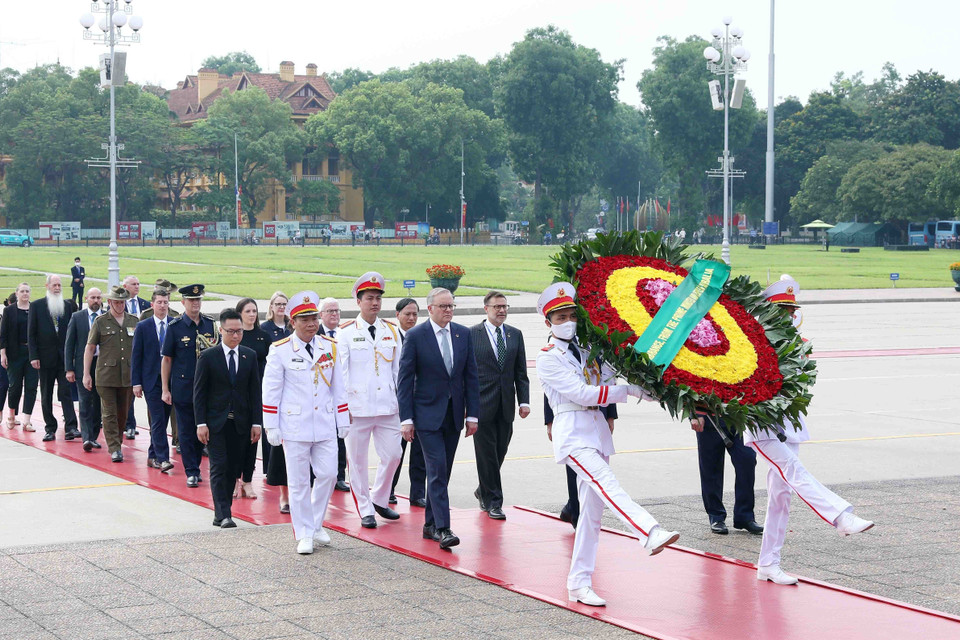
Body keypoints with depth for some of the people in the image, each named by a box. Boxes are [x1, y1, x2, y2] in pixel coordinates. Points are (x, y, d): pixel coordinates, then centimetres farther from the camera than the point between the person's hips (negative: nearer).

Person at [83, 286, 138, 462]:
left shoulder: (134, 322, 10)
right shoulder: (100, 322, 2)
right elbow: (90, 348, 4)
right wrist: (86, 374, -1)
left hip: (128, 375, 3)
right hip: (106, 375, -3)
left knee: (123, 413, 8)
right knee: (109, 413, -5)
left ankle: (116, 444, 22)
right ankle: (114, 449, -4)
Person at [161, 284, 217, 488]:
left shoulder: (210, 324, 5)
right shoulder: (175, 327, -3)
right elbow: (167, 359, -1)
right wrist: (165, 390, -3)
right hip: (183, 388, -3)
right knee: (186, 431, 1)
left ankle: (195, 465, 23)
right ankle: (191, 472, 7)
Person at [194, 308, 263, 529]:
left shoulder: (250, 356, 7)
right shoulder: (207, 357, -2)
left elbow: (255, 391, 8)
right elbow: (199, 392, -2)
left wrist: (256, 422, 2)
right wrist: (201, 423, -9)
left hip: (240, 423, 3)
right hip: (216, 422, -3)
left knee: (233, 469, 5)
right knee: (219, 467, -8)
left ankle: (222, 512, 13)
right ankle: (223, 514, -10)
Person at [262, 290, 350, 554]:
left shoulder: (330, 347, 7)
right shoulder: (280, 351, -4)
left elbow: (338, 386, 12)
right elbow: (271, 391, -2)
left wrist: (343, 421, 11)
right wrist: (271, 427, -4)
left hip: (325, 425, 3)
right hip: (295, 427, -3)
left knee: (328, 475, 2)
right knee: (299, 481, 2)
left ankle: (316, 525, 22)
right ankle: (304, 535, 11)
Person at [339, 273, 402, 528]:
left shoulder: (391, 331, 10)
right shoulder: (346, 333, 0)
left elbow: (399, 368, 13)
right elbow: (340, 371, -3)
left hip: (388, 407, 3)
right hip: (357, 408, -3)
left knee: (393, 454, 2)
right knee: (358, 460, 2)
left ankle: (379, 499, 23)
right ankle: (365, 510, 14)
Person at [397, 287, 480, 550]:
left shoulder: (463, 334, 6)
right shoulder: (415, 336, -7)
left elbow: (471, 376, 8)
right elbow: (405, 379, -6)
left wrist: (472, 414, 4)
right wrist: (406, 418, -10)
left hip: (453, 415, 5)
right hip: (427, 413, -5)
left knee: (442, 472, 10)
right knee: (437, 470, -12)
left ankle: (430, 524, 20)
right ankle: (443, 528, -14)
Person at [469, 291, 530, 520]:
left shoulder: (515, 334, 11)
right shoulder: (471, 334, -2)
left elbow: (520, 372, 12)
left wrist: (524, 401, 3)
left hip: (506, 405, 4)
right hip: (482, 404, -4)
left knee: (499, 452, 10)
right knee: (487, 454, -1)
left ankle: (484, 491, 31)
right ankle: (493, 501, 6)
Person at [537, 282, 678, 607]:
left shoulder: (587, 349, 17)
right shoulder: (548, 359, -3)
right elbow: (582, 394, -12)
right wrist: (628, 389, -14)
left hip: (598, 429, 7)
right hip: (573, 432, -7)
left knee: (592, 511, 5)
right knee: (606, 483, -29)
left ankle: (579, 584, 10)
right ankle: (652, 534, -51)